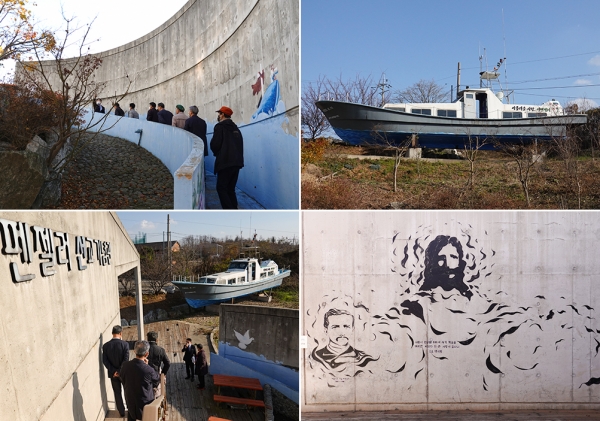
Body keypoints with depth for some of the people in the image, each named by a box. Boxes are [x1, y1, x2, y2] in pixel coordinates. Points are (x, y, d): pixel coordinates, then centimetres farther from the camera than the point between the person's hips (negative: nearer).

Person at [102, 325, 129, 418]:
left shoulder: (106, 345, -6)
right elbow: (126, 360, -21)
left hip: (113, 373, 2)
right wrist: (120, 371, -15)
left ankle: (122, 412, 19)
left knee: (117, 393, 13)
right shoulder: (125, 344, -15)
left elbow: (104, 360, -8)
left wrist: (113, 371, -8)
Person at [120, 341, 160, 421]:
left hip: (130, 404, 4)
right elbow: (157, 382, -8)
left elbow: (124, 382, 2)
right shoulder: (149, 370, -31)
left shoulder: (125, 366, -16)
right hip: (145, 405, -4)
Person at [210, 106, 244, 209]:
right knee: (230, 189, 13)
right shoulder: (235, 128, 17)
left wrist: (216, 153, 8)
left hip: (225, 162, -7)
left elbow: (215, 144, -11)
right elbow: (240, 145, 17)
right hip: (237, 162, 7)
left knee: (221, 188, -3)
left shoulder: (220, 126, -6)